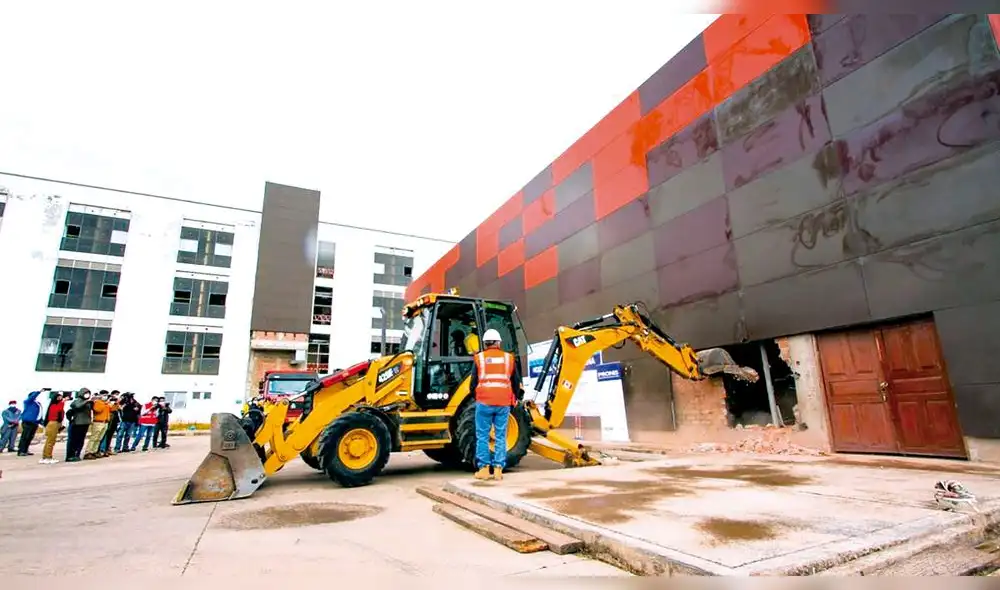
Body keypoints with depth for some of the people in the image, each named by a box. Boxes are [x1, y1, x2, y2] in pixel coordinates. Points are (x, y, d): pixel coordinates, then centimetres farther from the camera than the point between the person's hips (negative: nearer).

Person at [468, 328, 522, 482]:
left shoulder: (479, 358, 3)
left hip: (484, 402, -1)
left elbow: (473, 383, 4)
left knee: (482, 436, 7)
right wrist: (515, 399, 28)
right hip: (504, 403, 2)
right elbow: (516, 383, 14)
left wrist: (473, 392, 23)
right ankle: (498, 469, 8)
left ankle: (484, 468, 9)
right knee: (500, 436, 8)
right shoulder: (509, 358, 8)